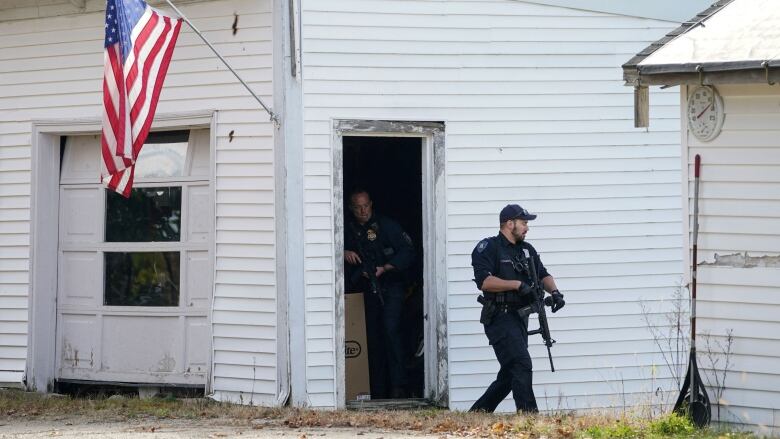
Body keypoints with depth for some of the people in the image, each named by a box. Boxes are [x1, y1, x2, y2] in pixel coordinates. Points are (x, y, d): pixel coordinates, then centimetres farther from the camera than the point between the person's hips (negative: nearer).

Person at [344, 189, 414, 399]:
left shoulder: (387, 225, 0)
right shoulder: (348, 231, 11)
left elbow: (407, 252, -4)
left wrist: (384, 268, -15)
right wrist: (344, 254, -4)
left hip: (390, 286, -4)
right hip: (367, 290, 4)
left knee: (390, 329, -19)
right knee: (373, 337, 3)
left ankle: (398, 386, -20)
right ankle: (378, 391, 7)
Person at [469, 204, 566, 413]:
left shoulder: (527, 250, 17)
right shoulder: (488, 248, -7)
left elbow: (543, 274, 18)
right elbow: (484, 281, -19)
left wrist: (554, 291, -4)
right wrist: (517, 284, -21)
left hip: (520, 317, 9)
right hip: (500, 317, -9)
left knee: (509, 374, 12)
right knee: (522, 364, -19)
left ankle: (477, 412, 23)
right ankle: (529, 415, -19)